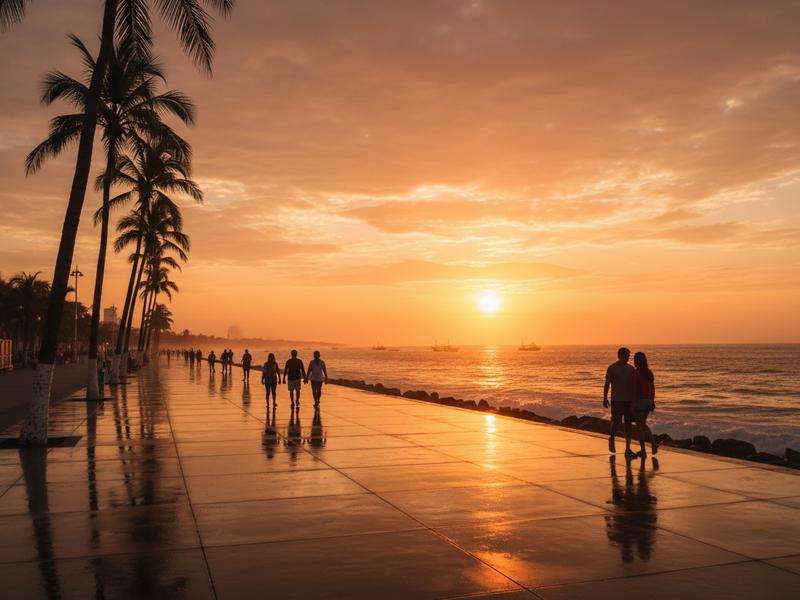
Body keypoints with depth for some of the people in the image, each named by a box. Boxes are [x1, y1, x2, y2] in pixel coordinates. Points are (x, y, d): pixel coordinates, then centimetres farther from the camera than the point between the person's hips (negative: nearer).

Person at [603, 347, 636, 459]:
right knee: (616, 422, -9)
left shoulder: (630, 369, 7)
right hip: (616, 400, -4)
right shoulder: (611, 368, -2)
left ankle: (628, 449, 6)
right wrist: (605, 399, -5)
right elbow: (607, 384, 0)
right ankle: (611, 439, 22)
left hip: (629, 400, 4)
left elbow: (633, 385, 12)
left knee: (628, 423, 1)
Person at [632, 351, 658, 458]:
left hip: (639, 401, -7)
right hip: (648, 400, 7)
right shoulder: (649, 372, 5)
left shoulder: (635, 372, -15)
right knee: (643, 424, 22)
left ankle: (643, 451, 6)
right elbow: (652, 388, 9)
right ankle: (654, 443, 4)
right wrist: (652, 402, 16)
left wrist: (633, 404, -13)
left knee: (640, 426, 3)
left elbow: (634, 389, -16)